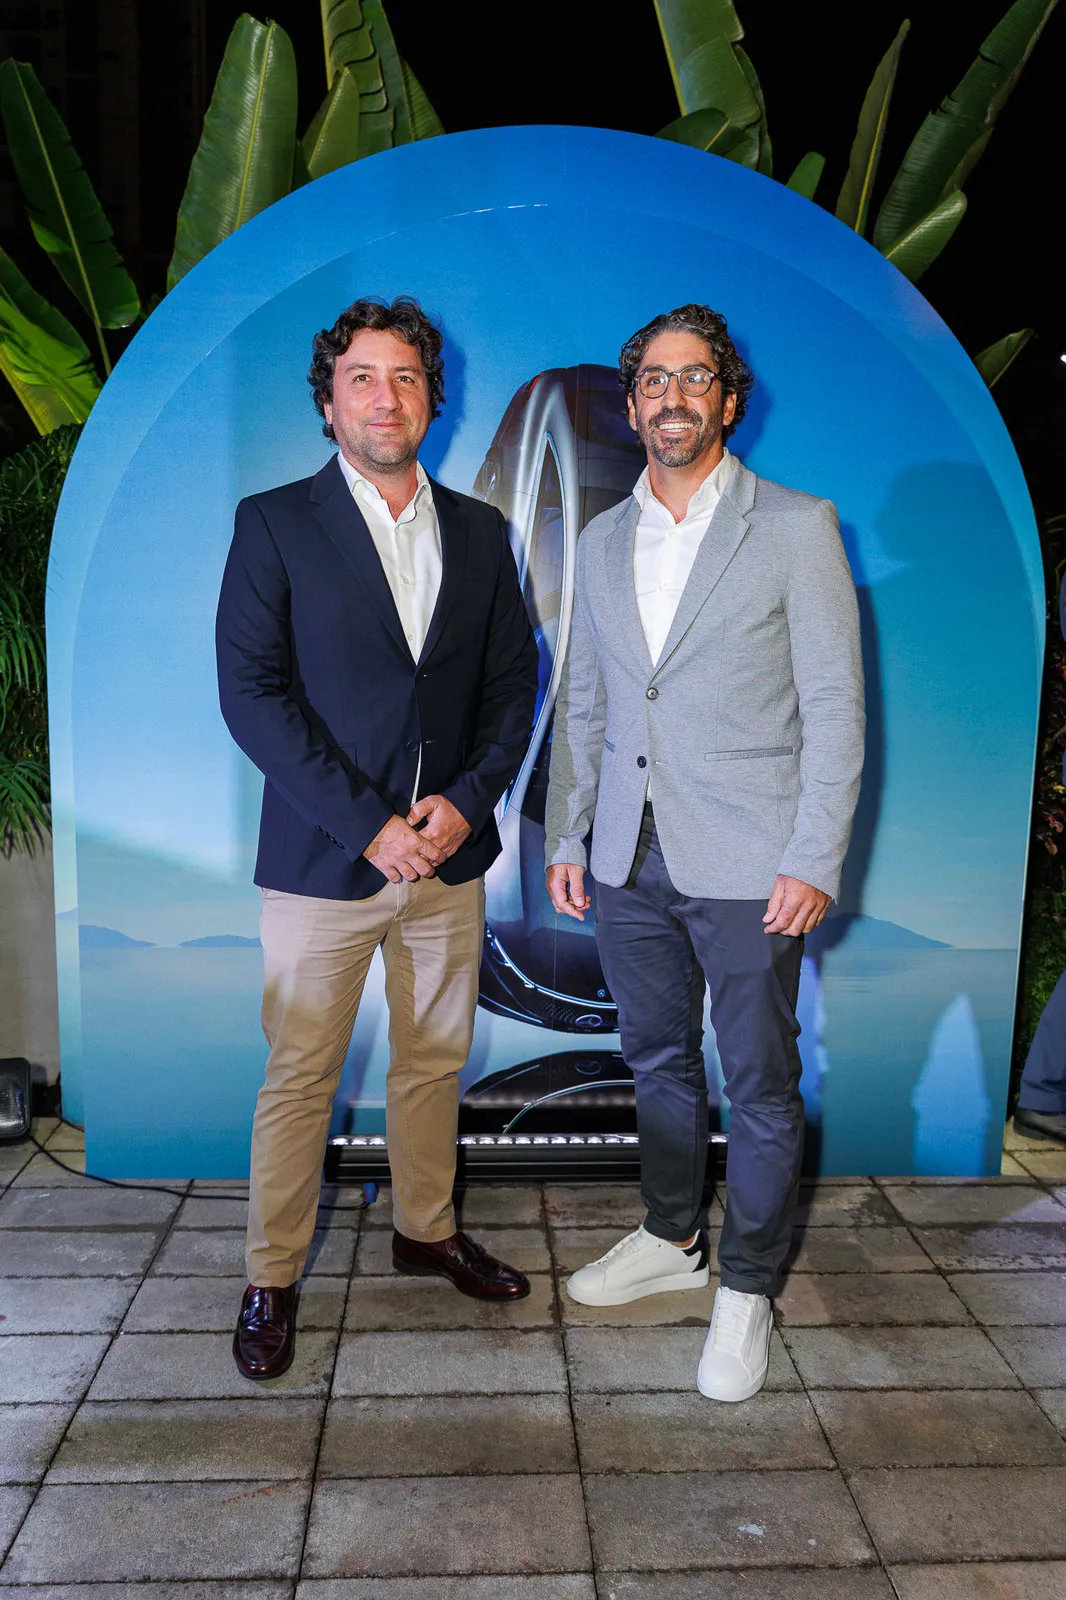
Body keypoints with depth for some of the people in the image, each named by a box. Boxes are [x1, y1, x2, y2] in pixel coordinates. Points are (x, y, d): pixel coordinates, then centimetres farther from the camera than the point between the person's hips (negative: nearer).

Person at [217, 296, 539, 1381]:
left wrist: (467, 799, -9)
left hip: (449, 852, 4)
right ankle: (271, 1280, 25)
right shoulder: (274, 524, -3)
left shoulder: (479, 531, 8)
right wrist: (368, 824, -15)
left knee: (434, 1061, 17)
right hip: (323, 859, -3)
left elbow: (514, 683, 8)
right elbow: (251, 692, -10)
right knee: (297, 1083, 6)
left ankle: (426, 1230, 37)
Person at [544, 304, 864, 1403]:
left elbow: (834, 705, -7)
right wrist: (564, 839, 9)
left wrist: (814, 861, -13)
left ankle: (746, 1289, 26)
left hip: (749, 867, -4)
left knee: (760, 1085, 7)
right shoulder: (601, 544, 11)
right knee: (657, 1062, 18)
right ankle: (671, 1238, 39)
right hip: (630, 859, 5)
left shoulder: (797, 528, -3)